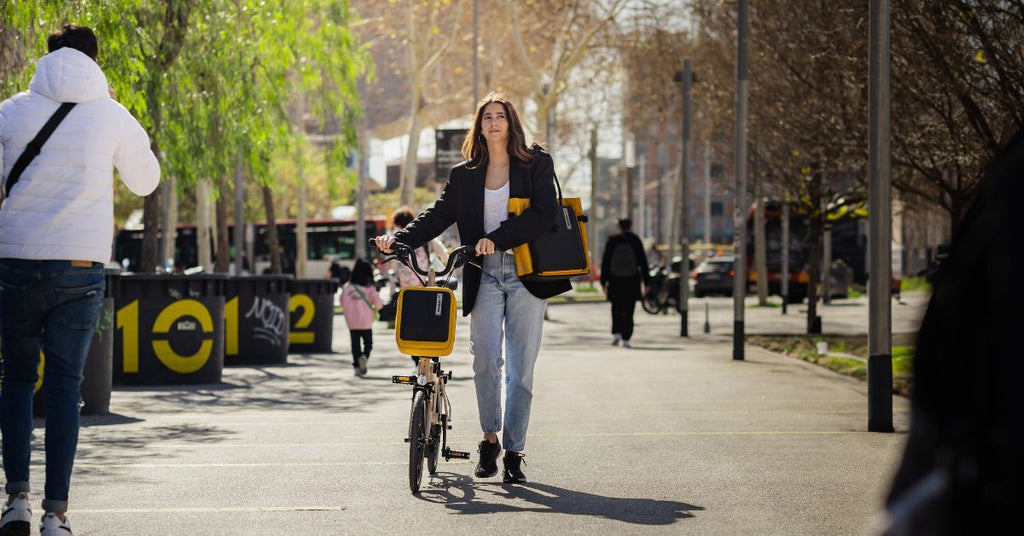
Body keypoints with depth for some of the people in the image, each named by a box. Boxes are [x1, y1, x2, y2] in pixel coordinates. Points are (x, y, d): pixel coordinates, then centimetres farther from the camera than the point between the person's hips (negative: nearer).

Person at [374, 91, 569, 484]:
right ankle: (490, 439, 2)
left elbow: (544, 214, -8)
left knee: (521, 367, -2)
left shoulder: (537, 165, 5)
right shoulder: (465, 175, 15)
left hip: (526, 274, -2)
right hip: (484, 275, 2)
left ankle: (513, 452, 5)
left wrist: (498, 238, -18)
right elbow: (438, 216, 10)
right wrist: (399, 239, -7)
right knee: (485, 356, -15)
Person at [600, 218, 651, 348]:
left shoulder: (612, 241, -2)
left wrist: (603, 281, 6)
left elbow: (605, 262, 0)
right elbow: (643, 262, -2)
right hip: (632, 281, -1)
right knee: (629, 310, 4)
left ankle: (616, 332, 4)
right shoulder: (636, 241, -4)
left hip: (615, 280, 1)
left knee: (616, 308, 18)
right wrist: (646, 282, 4)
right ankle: (626, 338, -2)